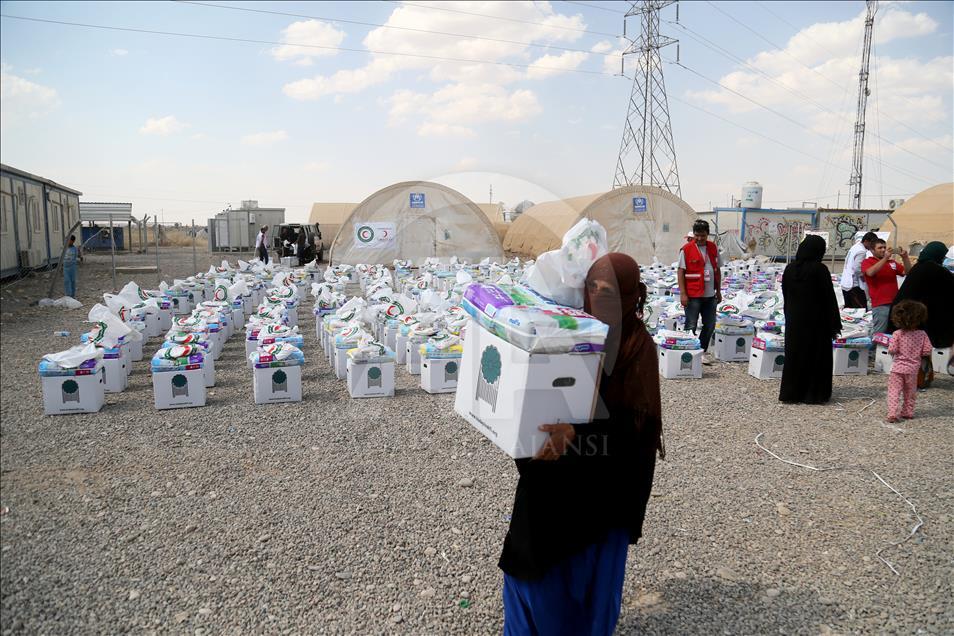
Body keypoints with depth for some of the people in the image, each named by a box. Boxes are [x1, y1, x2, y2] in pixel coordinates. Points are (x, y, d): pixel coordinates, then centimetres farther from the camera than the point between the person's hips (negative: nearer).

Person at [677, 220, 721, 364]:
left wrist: (718, 291, 13)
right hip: (693, 295, -5)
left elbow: (717, 270, 15)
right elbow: (681, 272, -8)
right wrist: (683, 294, -14)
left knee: (710, 326, 10)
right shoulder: (686, 249, -8)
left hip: (710, 295, 5)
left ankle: (702, 351, 24)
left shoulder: (713, 248, 7)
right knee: (691, 326, 2)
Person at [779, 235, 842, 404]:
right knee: (816, 357, 6)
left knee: (794, 355, 12)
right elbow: (829, 298, -11)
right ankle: (814, 394, 10)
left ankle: (791, 392, 16)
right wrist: (835, 324, -4)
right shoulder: (820, 270, -15)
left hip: (794, 321, 4)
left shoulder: (790, 269, 0)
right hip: (816, 322, -4)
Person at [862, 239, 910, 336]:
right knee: (879, 334, -6)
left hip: (895, 303, 5)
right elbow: (870, 272, -17)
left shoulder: (892, 262, 18)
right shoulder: (867, 262, 4)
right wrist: (885, 257, -19)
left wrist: (905, 258, -2)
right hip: (880, 305, -5)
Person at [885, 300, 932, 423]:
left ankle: (892, 414, -14)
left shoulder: (897, 334, -12)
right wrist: (917, 353, 14)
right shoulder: (922, 335, -4)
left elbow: (892, 350, -17)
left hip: (898, 368, -3)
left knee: (894, 392, -4)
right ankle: (908, 412, 26)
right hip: (913, 368, 3)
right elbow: (927, 350, -3)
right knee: (910, 393, 20)